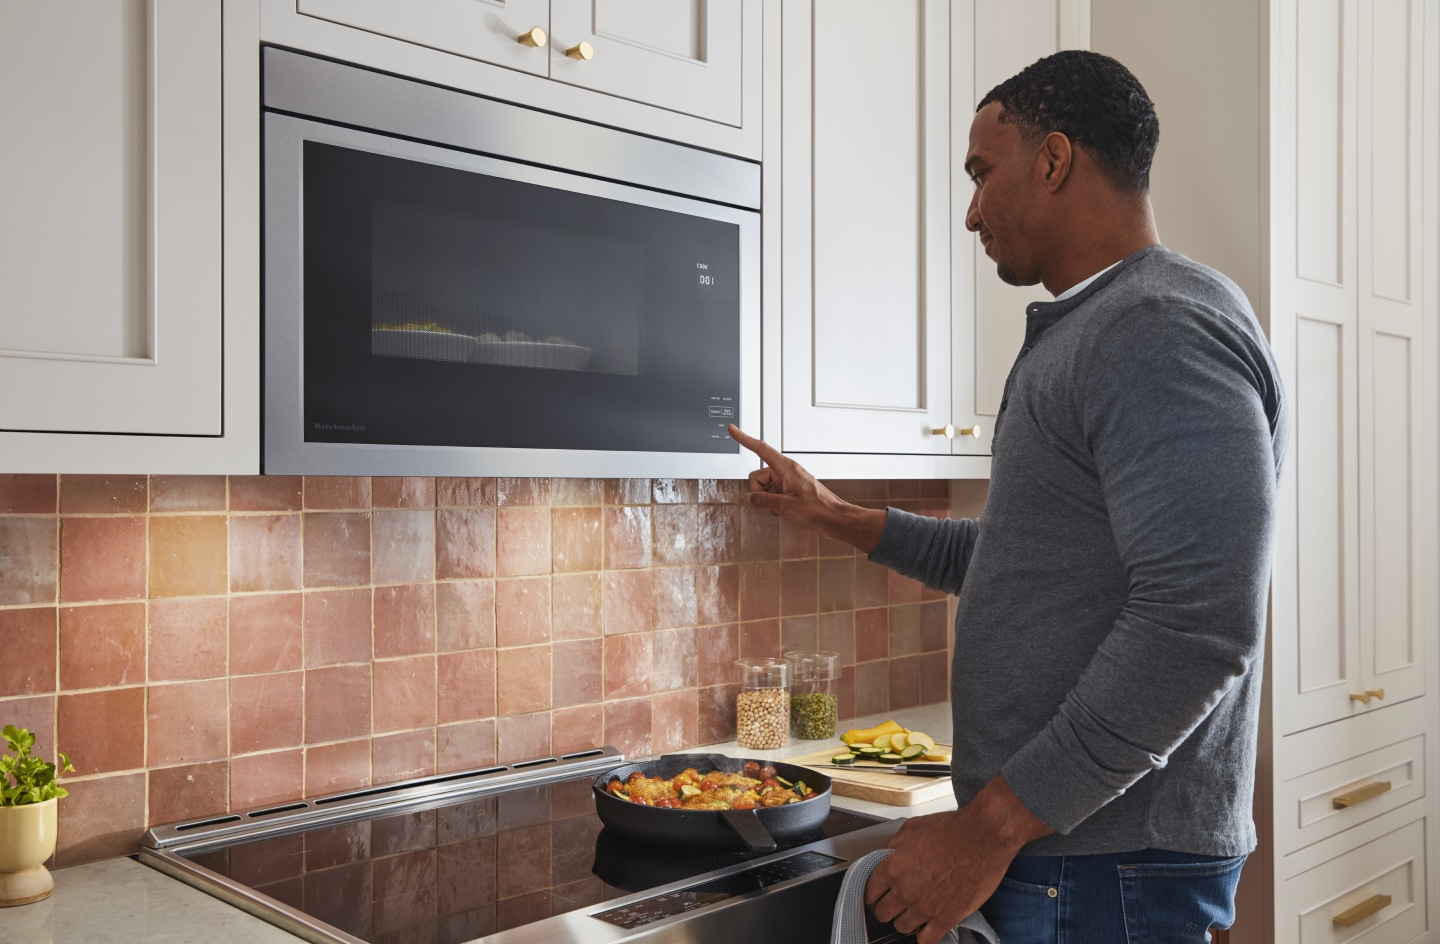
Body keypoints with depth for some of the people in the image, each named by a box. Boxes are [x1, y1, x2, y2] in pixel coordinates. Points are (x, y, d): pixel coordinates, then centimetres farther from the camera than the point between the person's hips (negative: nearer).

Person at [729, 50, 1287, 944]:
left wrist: (988, 828, -23)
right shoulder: (1088, 336, 16)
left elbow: (1200, 625, -28)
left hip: (1104, 869, -9)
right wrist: (834, 515, 21)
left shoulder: (1164, 328, -18)